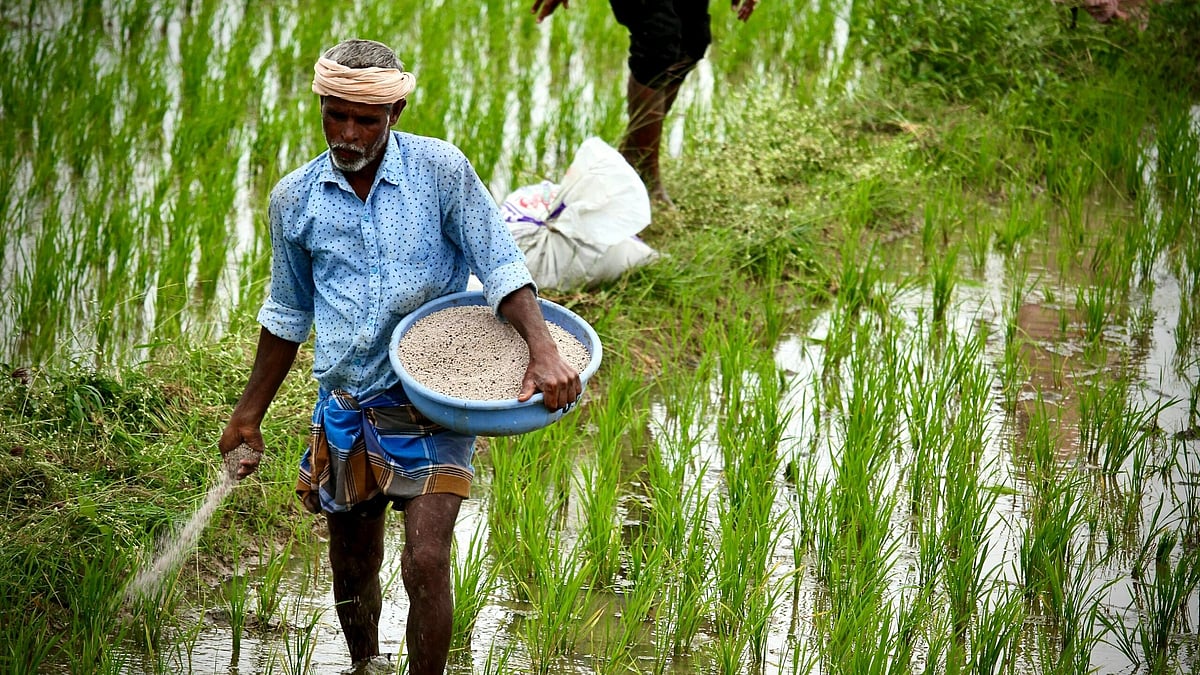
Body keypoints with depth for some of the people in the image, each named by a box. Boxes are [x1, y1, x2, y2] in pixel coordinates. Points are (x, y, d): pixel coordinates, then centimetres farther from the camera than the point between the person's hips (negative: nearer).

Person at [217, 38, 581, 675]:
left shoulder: (440, 169, -8)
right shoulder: (294, 199, 2)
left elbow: (502, 267, -9)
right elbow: (286, 314, 15)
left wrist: (543, 349, -26)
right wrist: (249, 413, 18)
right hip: (346, 405, 3)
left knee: (426, 562, -16)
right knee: (352, 568, 15)